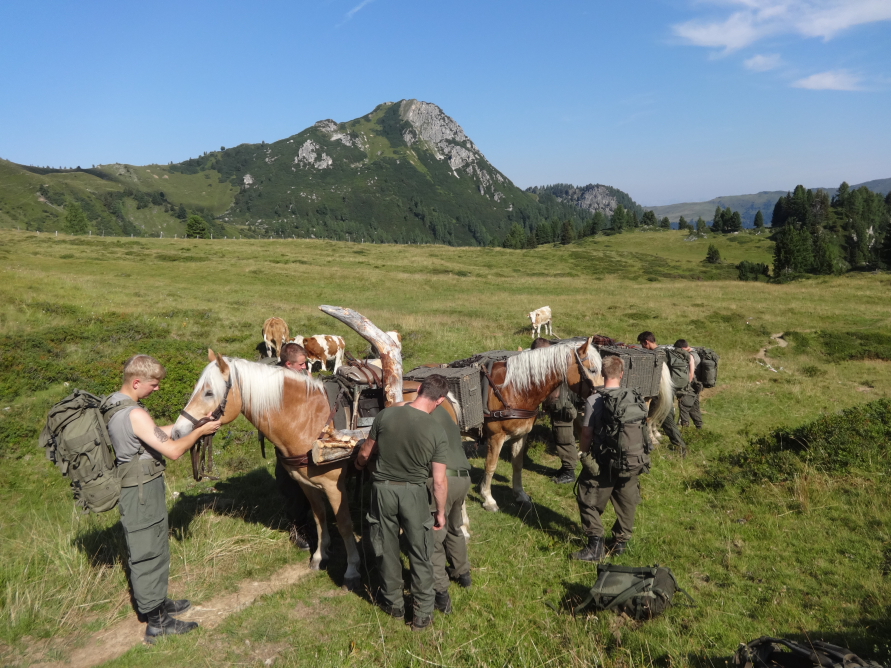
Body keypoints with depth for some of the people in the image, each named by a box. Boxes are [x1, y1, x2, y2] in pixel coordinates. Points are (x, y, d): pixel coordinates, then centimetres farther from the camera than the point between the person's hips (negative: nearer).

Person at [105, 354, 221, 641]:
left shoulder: (113, 403, 5)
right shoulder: (135, 414, -27)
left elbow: (158, 433, 12)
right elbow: (173, 450, -27)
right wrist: (199, 431, -12)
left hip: (132, 490, 10)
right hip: (143, 494, -10)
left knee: (143, 551, 23)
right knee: (149, 553, 3)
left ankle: (157, 602, 40)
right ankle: (156, 621, 17)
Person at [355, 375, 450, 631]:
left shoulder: (385, 415, -13)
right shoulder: (438, 433, -16)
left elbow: (365, 453, 1)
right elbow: (439, 481, -13)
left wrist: (359, 464, 24)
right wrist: (441, 512, 3)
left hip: (383, 488, 2)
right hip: (414, 493, -2)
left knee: (387, 548, 20)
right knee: (420, 554, 15)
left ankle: (393, 603, 38)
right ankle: (423, 614, 25)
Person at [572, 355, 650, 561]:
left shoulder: (595, 400, -16)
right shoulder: (637, 398, -2)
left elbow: (586, 435, -13)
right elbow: (642, 427, 6)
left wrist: (584, 453, 5)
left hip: (605, 464, -5)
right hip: (634, 463, 5)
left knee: (590, 502, 9)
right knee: (626, 502, 21)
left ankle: (595, 547, 5)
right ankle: (621, 542, 32)